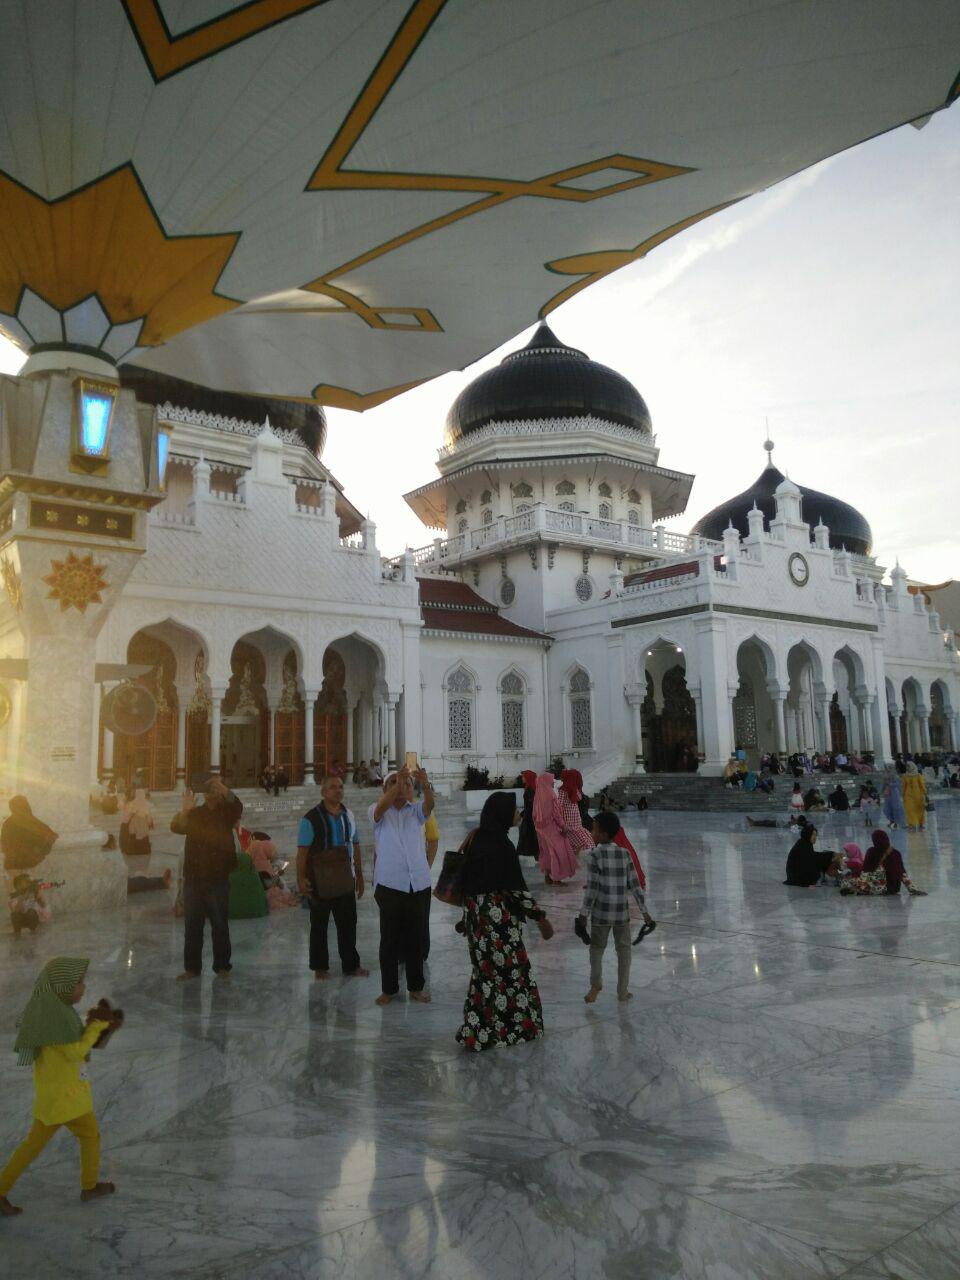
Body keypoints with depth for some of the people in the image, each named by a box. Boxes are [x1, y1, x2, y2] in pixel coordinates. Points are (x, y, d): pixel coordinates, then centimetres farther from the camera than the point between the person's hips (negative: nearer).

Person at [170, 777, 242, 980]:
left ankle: (222, 966, 8)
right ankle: (192, 967, 13)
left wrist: (224, 790, -37)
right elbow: (176, 827, -6)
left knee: (220, 925, 1)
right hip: (193, 878, 3)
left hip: (218, 879, -3)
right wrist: (183, 811, -27)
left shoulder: (226, 812, 3)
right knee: (192, 925, 5)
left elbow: (237, 807, -20)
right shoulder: (195, 813, 10)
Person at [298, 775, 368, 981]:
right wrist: (301, 879, -17)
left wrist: (359, 875, 14)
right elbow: (302, 851, -13)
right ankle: (320, 967, 20)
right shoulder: (311, 819, -11)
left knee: (348, 924, 9)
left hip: (345, 880, 5)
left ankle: (351, 965, 20)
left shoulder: (348, 816, 8)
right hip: (320, 882, -5)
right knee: (319, 926, 8)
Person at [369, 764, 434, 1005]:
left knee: (415, 938, 9)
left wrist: (425, 785, -37)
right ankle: (389, 988, 16)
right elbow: (381, 807, -20)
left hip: (419, 884, 2)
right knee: (389, 939, 5)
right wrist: (398, 782, -38)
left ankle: (415, 987, 21)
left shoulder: (416, 811, 9)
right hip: (390, 885, -2)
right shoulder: (378, 811, 3)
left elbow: (429, 804, -13)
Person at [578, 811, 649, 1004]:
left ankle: (596, 984, 3)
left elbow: (592, 887, -14)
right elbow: (635, 884, 0)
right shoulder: (625, 854, -1)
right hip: (622, 912, 3)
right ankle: (623, 991, 19)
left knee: (597, 947, 16)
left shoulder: (594, 855, -13)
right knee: (624, 949, 15)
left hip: (601, 913, -3)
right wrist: (644, 910, 8)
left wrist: (584, 912, -7)